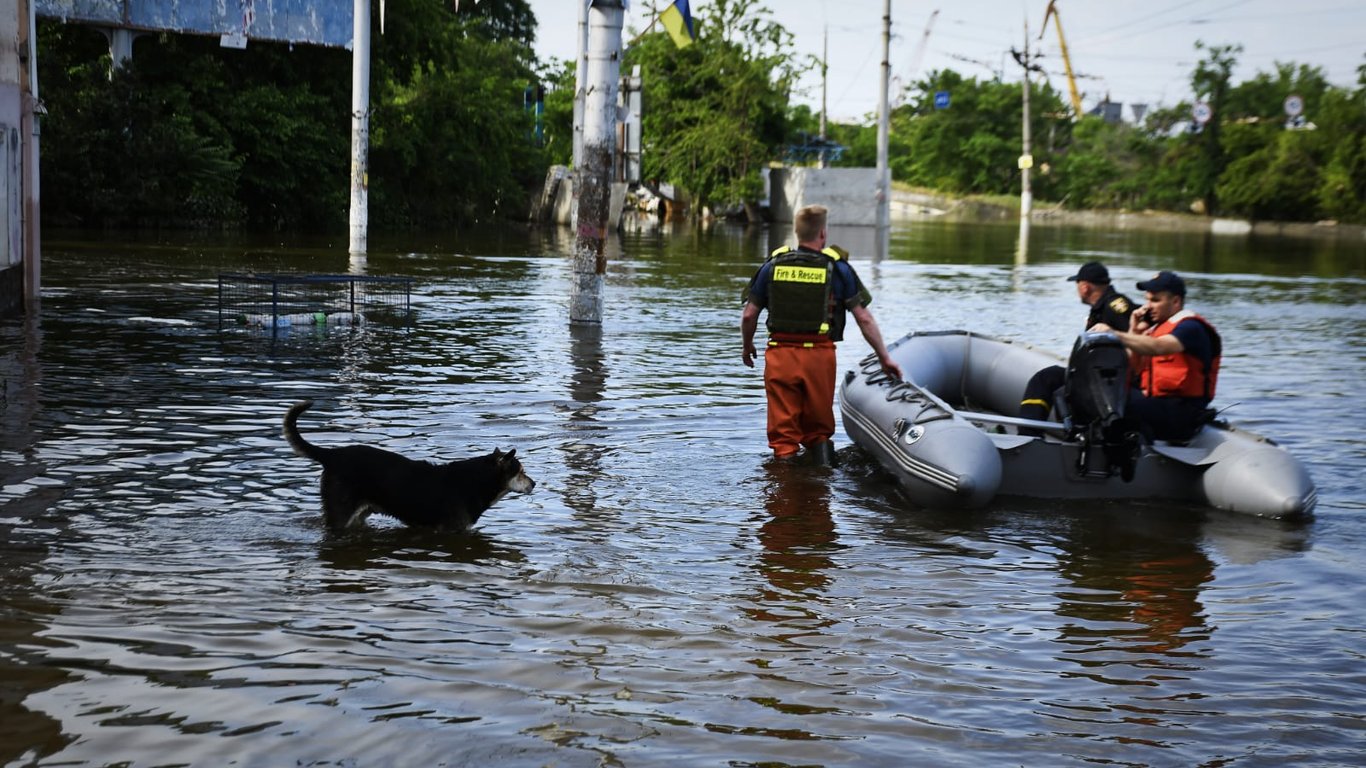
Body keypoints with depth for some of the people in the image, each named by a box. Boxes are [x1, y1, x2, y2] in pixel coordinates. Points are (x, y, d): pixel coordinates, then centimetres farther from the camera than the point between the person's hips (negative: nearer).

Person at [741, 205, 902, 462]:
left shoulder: (773, 265, 5)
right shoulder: (837, 268, 2)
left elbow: (749, 315, 6)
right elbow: (864, 319, 1)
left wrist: (747, 347, 24)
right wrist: (885, 357, 10)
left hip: (780, 355, 1)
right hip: (820, 355, 0)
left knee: (783, 433, 8)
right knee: (818, 428, 16)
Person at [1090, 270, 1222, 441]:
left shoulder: (1190, 327, -6)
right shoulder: (1156, 328, 23)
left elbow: (1157, 347, -27)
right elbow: (1131, 368, 22)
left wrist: (1114, 334, -35)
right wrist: (1134, 332, 10)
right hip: (1154, 400, 9)